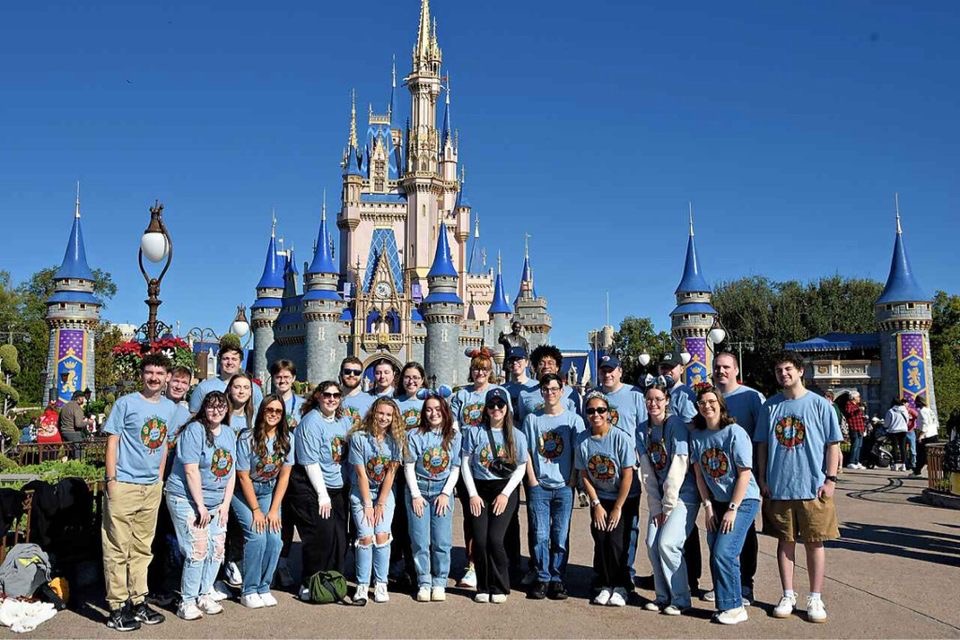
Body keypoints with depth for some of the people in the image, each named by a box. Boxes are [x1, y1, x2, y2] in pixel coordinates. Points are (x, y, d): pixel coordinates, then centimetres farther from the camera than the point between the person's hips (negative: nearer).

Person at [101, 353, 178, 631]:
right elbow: (112, 442, -6)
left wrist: (160, 478, 12)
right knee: (118, 548, 0)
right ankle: (117, 608, 7)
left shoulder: (170, 408, 9)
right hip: (124, 485, -5)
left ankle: (138, 600, 24)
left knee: (142, 547, 14)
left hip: (152, 487, 5)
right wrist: (111, 479, -11)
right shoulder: (126, 403, -5)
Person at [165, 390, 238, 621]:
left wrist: (226, 504, 3)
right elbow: (191, 471, -17)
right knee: (198, 550, -12)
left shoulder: (229, 433, 9)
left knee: (217, 549, 4)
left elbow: (232, 471, 10)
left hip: (216, 503, 7)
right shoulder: (194, 431, -12)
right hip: (187, 499, -7)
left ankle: (205, 595, 20)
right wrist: (200, 506, -16)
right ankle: (187, 601, 2)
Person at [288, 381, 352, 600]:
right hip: (311, 489, -6)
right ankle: (309, 585, 5)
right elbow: (310, 462, -15)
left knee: (340, 538, 4)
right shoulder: (311, 422, -12)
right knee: (321, 537, -10)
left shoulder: (344, 421, 8)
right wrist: (322, 495, -14)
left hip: (337, 489, 7)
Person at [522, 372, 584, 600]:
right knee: (540, 536, 0)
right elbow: (526, 452, 8)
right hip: (538, 487, 1)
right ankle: (542, 579, 11)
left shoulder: (573, 419, 4)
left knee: (560, 537, 3)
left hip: (563, 487, -1)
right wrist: (532, 480, 0)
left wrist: (572, 481, -4)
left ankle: (557, 579, 13)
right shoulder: (532, 419, 7)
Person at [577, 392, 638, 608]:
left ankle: (620, 587, 5)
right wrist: (596, 504, -5)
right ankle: (606, 586, 12)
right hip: (600, 499, 3)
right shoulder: (584, 442, -8)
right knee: (600, 541, -4)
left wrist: (618, 508, -12)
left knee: (616, 540, -12)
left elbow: (627, 476, -16)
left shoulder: (621, 438, -19)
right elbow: (585, 476, -1)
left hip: (626, 499, -3)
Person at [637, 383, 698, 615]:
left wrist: (668, 505, -14)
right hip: (660, 496, 6)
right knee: (652, 544, -3)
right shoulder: (642, 430, 5)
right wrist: (655, 506, -2)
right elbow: (647, 471, 3)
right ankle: (663, 596, 14)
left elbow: (678, 467, -16)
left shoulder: (676, 425, -13)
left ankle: (680, 600, 1)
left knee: (667, 543, -15)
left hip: (683, 494, -6)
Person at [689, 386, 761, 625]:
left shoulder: (735, 432, -16)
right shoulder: (697, 435, 0)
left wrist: (732, 509, -15)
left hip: (743, 500, -5)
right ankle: (725, 603, 21)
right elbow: (699, 474, 4)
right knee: (716, 556, 6)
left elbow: (745, 474, -15)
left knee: (723, 553, -13)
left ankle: (735, 607, 1)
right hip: (717, 502, 6)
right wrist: (708, 506, -2)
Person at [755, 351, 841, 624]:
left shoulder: (819, 404, -2)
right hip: (778, 487, 2)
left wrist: (830, 479, -6)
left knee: (814, 542, 6)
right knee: (785, 541, 10)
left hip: (813, 487, -2)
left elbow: (833, 444, 0)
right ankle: (788, 596, 22)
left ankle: (815, 599, 17)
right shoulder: (770, 406, 6)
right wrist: (762, 479, 5)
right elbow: (762, 445, 9)